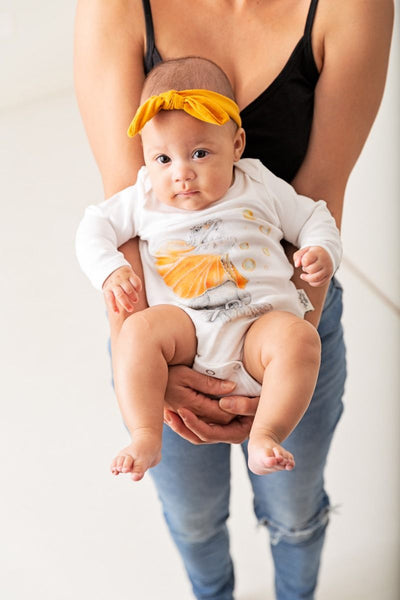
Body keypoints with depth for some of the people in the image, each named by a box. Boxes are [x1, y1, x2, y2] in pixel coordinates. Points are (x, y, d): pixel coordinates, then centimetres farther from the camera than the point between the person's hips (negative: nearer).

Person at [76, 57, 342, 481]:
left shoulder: (261, 188, 11)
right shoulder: (144, 199, 12)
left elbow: (313, 219, 18)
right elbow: (95, 227, 17)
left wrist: (323, 254, -3)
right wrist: (111, 271, -2)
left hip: (260, 321, 0)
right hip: (184, 325, 1)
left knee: (299, 337, -30)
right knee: (139, 329, -29)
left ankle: (265, 437, -27)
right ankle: (146, 438, -25)